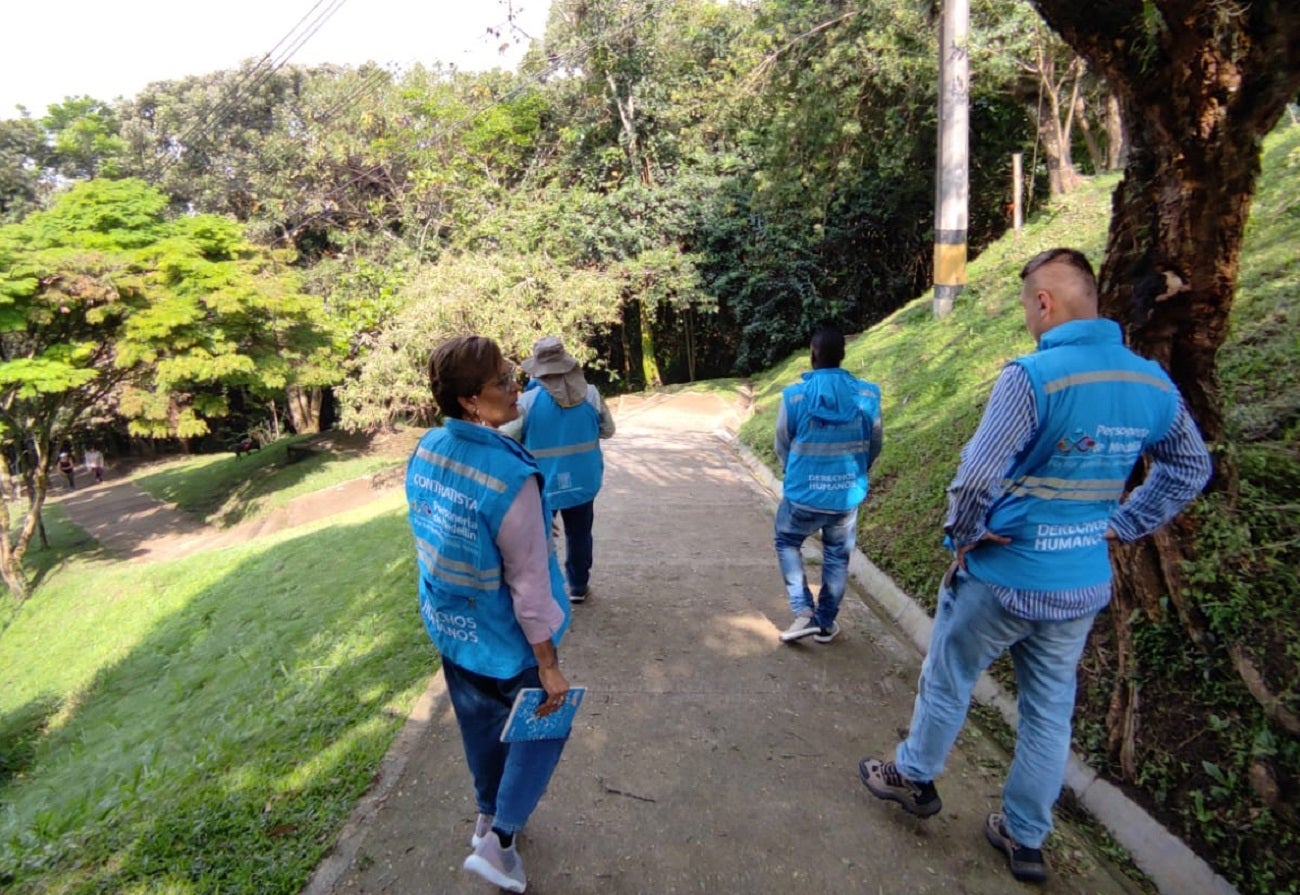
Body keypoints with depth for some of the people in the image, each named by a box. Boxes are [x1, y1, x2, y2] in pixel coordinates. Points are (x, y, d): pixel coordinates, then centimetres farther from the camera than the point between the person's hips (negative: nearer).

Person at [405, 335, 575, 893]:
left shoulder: (425, 450, -9)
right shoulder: (509, 477, -32)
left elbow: (431, 540, 4)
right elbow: (529, 582, -24)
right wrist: (549, 663, -14)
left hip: (449, 627, 7)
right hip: (504, 639, -7)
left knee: (482, 724, 27)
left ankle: (489, 816, 48)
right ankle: (497, 839, 20)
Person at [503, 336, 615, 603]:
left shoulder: (527, 401, -17)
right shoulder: (591, 395, -8)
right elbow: (608, 430, 4)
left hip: (542, 485, -2)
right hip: (582, 482, 3)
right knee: (579, 535, 19)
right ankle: (578, 586, 31)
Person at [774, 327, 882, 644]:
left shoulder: (795, 395, -13)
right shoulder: (868, 395, -7)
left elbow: (781, 446, 0)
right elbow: (874, 446, 6)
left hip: (803, 493, -2)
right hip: (848, 494, 2)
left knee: (787, 544, 22)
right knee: (837, 558, 20)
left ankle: (804, 612, 11)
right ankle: (826, 624, 30)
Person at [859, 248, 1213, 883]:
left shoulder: (1032, 376, -23)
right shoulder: (1153, 383, 0)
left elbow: (977, 477, -26)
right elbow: (1189, 469, 13)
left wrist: (961, 535, -9)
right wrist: (1121, 524, 13)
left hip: (1003, 577, -6)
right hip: (1083, 586, 6)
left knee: (947, 681, 17)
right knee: (1050, 709, 19)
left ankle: (914, 777, 38)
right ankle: (1026, 838, 34)